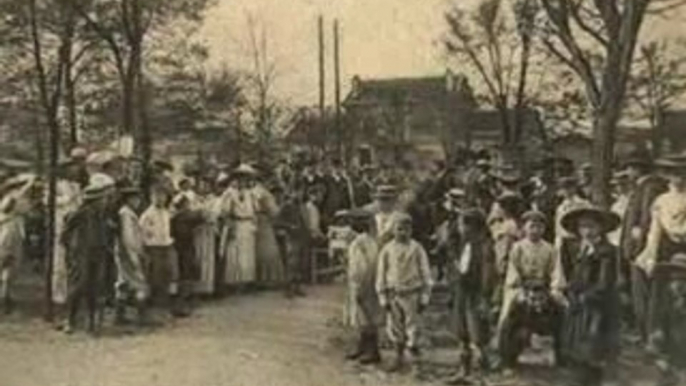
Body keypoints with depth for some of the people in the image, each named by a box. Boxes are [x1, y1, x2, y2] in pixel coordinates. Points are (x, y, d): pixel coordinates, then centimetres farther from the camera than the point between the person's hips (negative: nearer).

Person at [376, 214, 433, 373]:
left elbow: (425, 274, -3)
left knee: (412, 326, 1)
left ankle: (412, 344, 31)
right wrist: (383, 298, 1)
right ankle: (399, 358, 23)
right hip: (394, 294, 2)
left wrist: (424, 298, -5)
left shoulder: (417, 249, -7)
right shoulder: (387, 250, -2)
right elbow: (381, 275, 3)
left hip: (412, 294, -2)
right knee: (394, 328, 8)